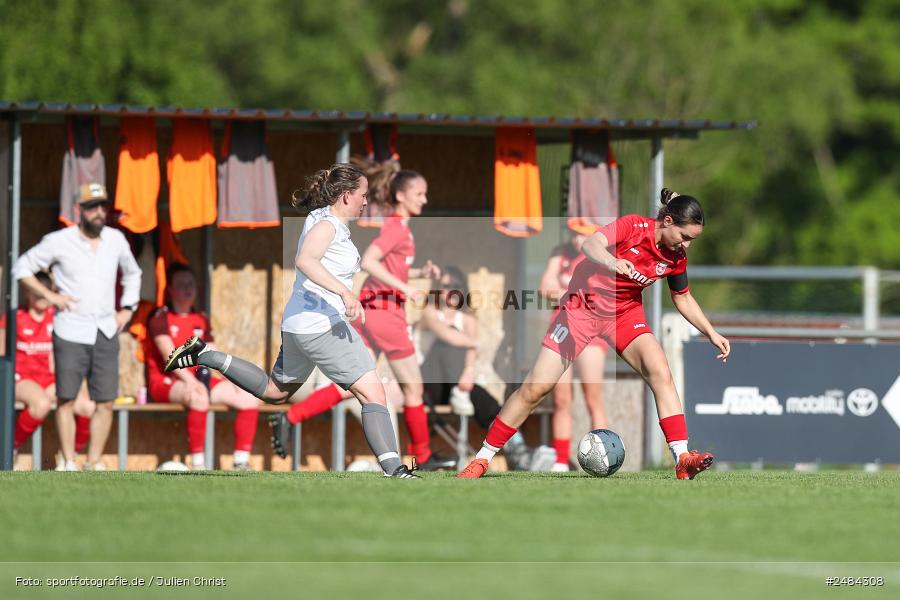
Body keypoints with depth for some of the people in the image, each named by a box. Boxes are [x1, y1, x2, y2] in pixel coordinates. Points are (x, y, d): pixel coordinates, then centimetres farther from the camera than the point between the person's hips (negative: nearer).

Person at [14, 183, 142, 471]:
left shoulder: (116, 240, 8)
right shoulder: (58, 242, -4)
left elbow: (132, 274, 25)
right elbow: (22, 267, 4)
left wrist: (127, 308, 13)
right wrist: (49, 295, -7)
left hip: (106, 333, 3)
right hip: (71, 333, -3)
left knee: (105, 402, 0)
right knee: (66, 399, -4)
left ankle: (95, 463, 7)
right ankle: (68, 463, 0)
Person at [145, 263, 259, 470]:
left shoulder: (201, 320, 18)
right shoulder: (160, 318, -3)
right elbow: (169, 355, -16)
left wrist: (236, 380, -4)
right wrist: (191, 382, -29)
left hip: (194, 379, 7)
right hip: (165, 381, -7)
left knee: (249, 398, -11)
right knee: (199, 396, -40)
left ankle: (241, 462, -12)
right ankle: (197, 465, -37)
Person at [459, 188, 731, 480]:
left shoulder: (676, 257, -5)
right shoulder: (633, 226, -22)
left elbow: (683, 298, 13)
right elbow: (591, 245, -40)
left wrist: (711, 333, 8)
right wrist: (613, 262, -60)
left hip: (625, 313, 4)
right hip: (583, 306, -4)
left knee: (660, 374, -21)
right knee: (534, 388, -5)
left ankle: (682, 459, -22)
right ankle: (482, 458, 6)